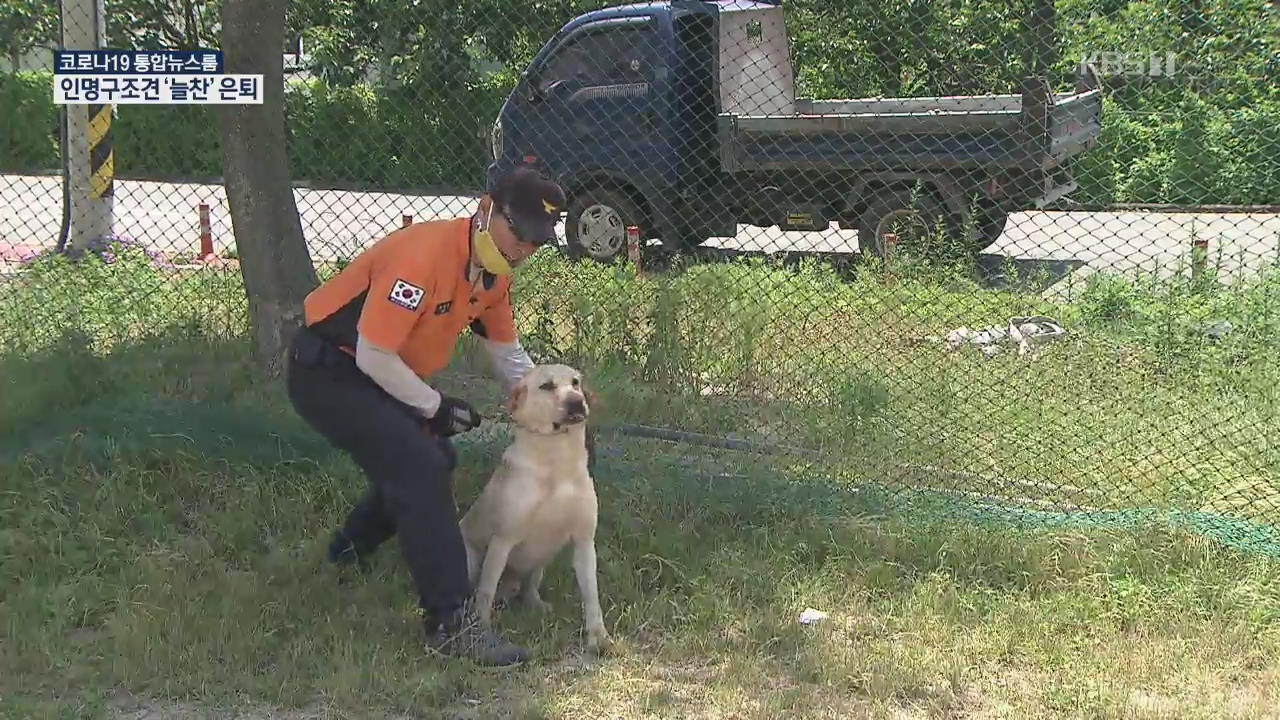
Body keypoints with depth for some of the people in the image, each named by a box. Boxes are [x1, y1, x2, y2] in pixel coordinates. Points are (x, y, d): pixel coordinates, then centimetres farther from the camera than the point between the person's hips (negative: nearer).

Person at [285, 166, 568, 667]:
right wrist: (436, 407, -16)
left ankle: (349, 554, 44)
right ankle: (450, 622, -17)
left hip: (378, 376, 10)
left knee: (431, 461, 21)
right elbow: (373, 357, -29)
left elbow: (508, 353, 13)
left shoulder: (494, 274, 0)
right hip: (327, 374, -10)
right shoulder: (423, 255, -29)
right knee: (421, 472, -21)